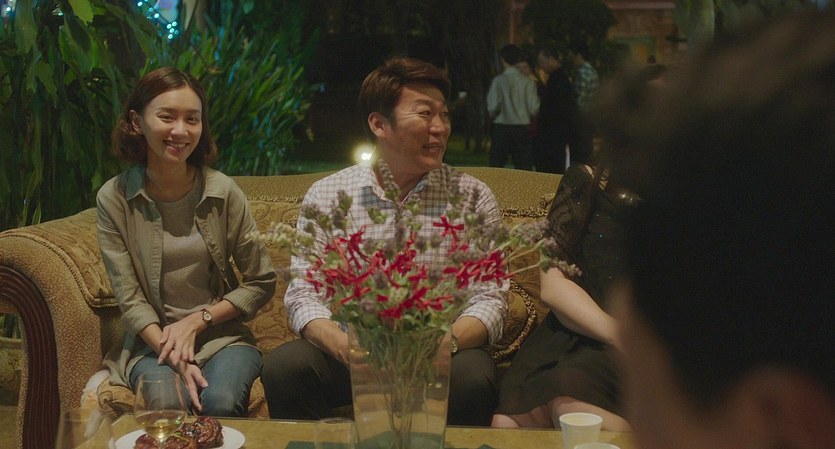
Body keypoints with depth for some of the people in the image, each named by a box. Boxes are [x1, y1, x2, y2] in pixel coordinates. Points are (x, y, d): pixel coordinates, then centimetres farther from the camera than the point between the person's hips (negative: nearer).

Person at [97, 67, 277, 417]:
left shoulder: (223, 191, -4)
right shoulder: (113, 198, -4)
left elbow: (262, 283, 2)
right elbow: (129, 300, -6)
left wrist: (197, 321, -9)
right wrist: (174, 356, -20)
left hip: (222, 336, 1)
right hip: (151, 341, 0)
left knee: (221, 401, -30)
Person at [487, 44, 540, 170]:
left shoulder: (498, 80, -8)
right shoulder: (528, 81, -3)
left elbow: (493, 107, -10)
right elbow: (534, 108, -4)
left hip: (502, 127, -2)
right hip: (523, 126, 2)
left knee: (496, 165, 6)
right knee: (524, 168, 6)